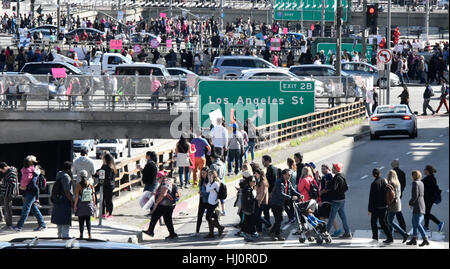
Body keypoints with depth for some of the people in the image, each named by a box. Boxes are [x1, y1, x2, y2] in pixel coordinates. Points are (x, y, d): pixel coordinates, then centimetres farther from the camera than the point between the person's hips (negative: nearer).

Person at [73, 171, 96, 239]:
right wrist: (93, 204, 11)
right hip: (89, 205, 3)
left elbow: (76, 196, -11)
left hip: (81, 205, -3)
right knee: (88, 220, 10)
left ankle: (81, 234, 1)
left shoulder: (78, 185, -10)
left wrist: (75, 205, -6)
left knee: (81, 221, 3)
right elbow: (93, 195, 1)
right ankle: (89, 234, 4)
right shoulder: (90, 184, -2)